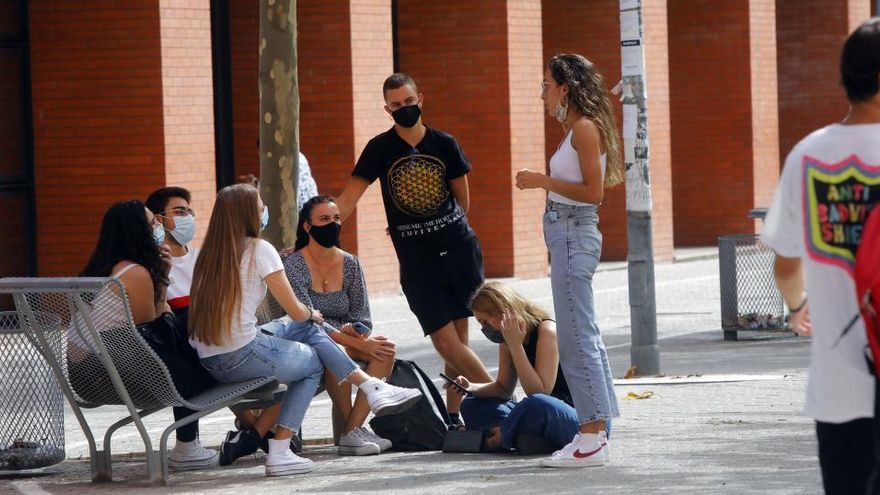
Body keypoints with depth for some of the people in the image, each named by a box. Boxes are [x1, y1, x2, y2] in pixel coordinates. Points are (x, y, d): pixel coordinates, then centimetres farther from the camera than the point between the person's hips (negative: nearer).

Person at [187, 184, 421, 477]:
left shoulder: (208, 255, 12)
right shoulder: (259, 250, -7)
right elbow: (296, 311, -4)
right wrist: (311, 314, 21)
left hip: (210, 363, 6)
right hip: (243, 357, -6)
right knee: (315, 362, 20)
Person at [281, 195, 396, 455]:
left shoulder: (350, 264, 6)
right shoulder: (293, 266, -11)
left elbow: (362, 315, 5)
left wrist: (356, 332, -21)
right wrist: (356, 343, -25)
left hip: (343, 341, 6)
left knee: (386, 349, -21)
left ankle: (352, 430, -26)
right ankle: (352, 429, -26)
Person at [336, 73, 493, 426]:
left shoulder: (444, 144, 4)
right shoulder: (380, 149, 0)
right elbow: (347, 201, -4)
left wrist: (435, 229, 8)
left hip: (460, 249, 2)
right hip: (417, 263, -2)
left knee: (459, 339, 1)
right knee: (447, 343, -10)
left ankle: (453, 416, 10)